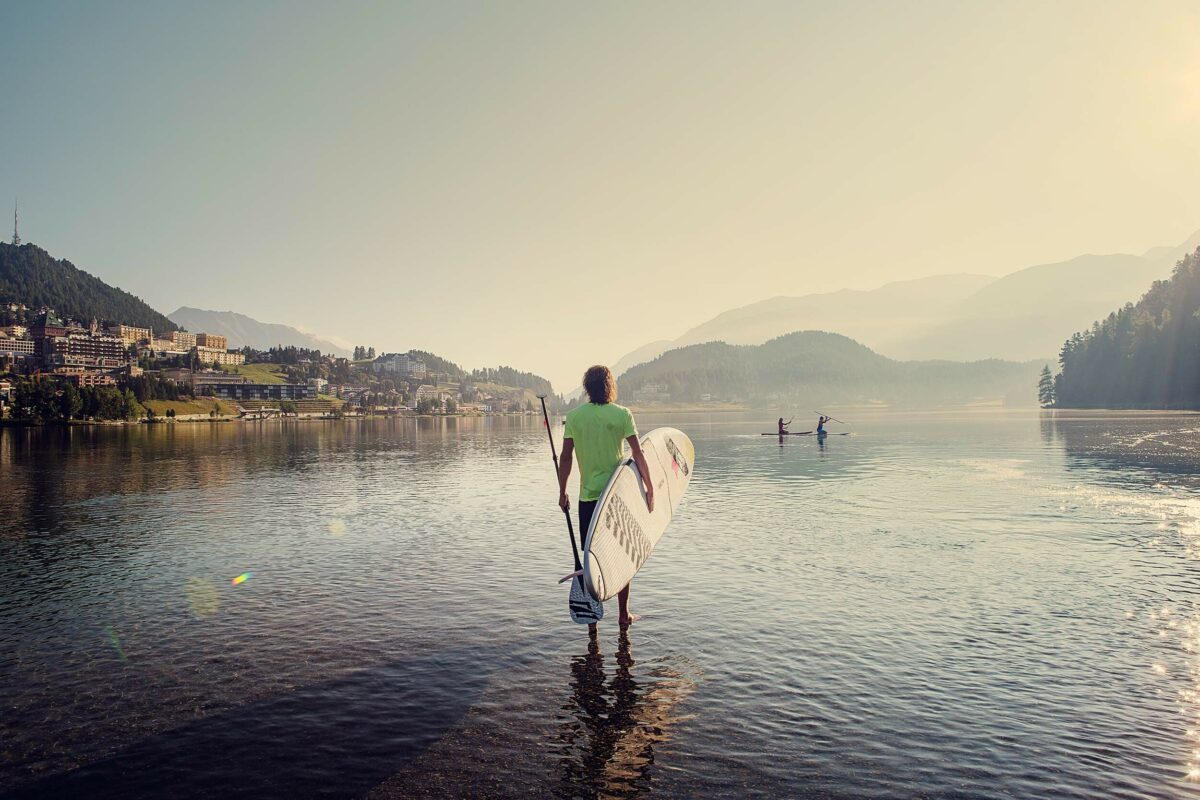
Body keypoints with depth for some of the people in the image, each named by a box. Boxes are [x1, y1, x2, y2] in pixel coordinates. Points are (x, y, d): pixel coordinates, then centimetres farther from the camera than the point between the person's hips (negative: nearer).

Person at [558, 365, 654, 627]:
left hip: (588, 497, 1)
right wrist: (649, 488, -2)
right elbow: (637, 453, -7)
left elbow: (566, 457, 0)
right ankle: (624, 614, 17)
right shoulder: (622, 414, -4)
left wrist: (562, 491, 9)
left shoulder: (574, 416, -1)